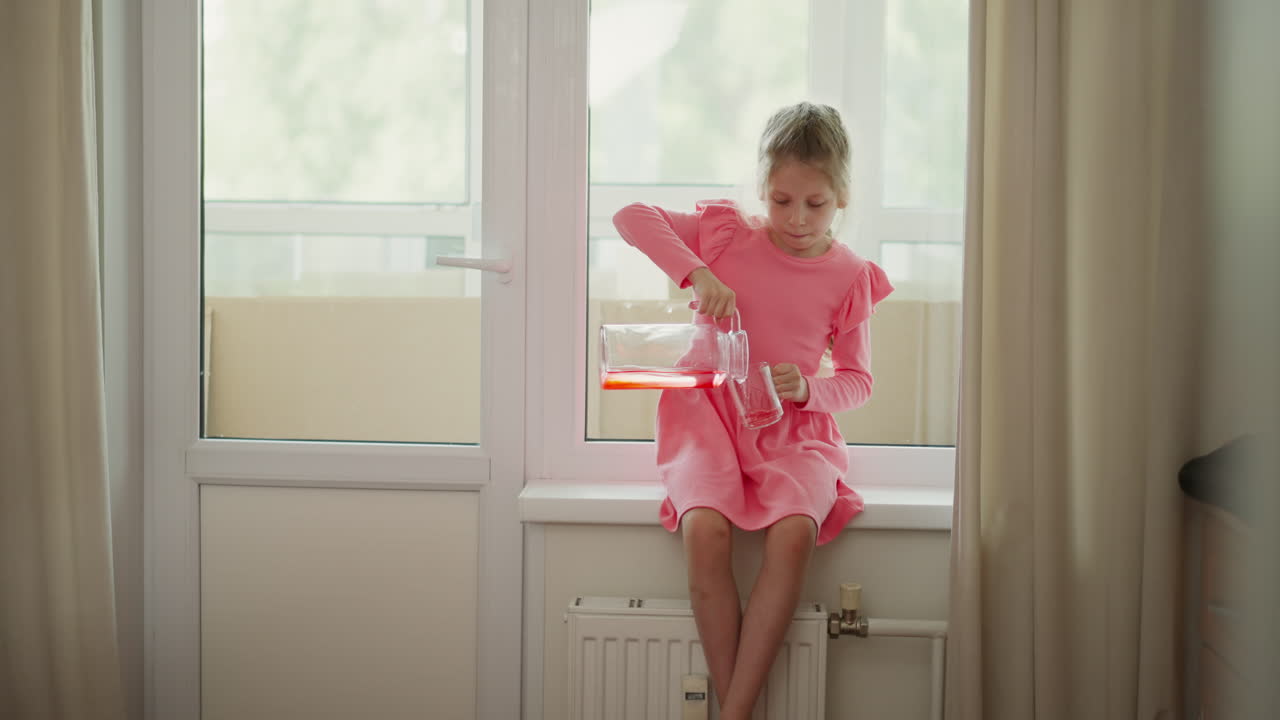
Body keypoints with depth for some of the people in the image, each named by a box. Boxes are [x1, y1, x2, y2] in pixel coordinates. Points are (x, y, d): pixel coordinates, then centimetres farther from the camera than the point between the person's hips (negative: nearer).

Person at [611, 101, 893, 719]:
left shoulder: (848, 276, 4)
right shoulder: (726, 234, 2)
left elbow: (857, 378, 10)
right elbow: (630, 217, -6)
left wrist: (807, 389, -13)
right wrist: (697, 273, -19)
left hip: (792, 431, 1)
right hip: (709, 418, 0)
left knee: (794, 529, -32)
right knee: (704, 527, -32)